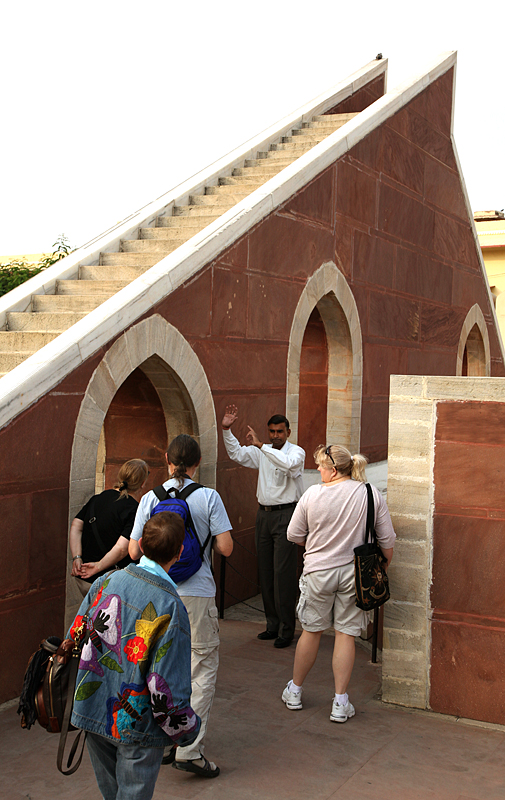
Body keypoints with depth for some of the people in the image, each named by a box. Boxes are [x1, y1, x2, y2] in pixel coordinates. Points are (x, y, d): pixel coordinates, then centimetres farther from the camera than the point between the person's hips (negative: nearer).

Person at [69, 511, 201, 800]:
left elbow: (75, 638, 4)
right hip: (138, 725, -5)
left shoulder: (106, 582, -6)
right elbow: (167, 686, -21)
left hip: (93, 712, 5)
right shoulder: (171, 608, -22)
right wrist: (187, 730, -3)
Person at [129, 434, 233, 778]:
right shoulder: (208, 497, -7)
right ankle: (189, 750, 0)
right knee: (202, 669, 6)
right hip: (196, 594, -3)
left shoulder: (150, 499, -1)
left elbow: (135, 552, -1)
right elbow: (226, 547, -10)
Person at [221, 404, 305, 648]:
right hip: (264, 514, 6)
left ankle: (287, 628, -1)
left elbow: (288, 463, -27)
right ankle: (272, 624, 18)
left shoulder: (297, 452, -5)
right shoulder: (262, 452, 13)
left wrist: (260, 445, -29)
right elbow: (237, 454, 7)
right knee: (265, 571, 8)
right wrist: (226, 429, -5)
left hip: (285, 514, -6)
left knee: (283, 572, -8)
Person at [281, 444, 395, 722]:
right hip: (354, 573, 1)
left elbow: (294, 535, 0)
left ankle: (295, 691, 29)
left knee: (311, 631, 14)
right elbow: (387, 541, -3)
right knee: (346, 634, 7)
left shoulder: (313, 494, -10)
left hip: (318, 571, 0)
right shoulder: (371, 494, -7)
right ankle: (340, 703, 10)